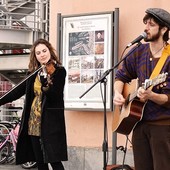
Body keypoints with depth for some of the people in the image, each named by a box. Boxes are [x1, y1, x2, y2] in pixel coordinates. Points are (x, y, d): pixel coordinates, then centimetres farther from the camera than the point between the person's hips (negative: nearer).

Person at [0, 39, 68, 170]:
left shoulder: (59, 71, -7)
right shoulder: (34, 72, 10)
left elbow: (54, 96, -17)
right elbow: (19, 91, 15)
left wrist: (45, 84, -36)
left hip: (51, 121, -6)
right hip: (33, 122, 6)